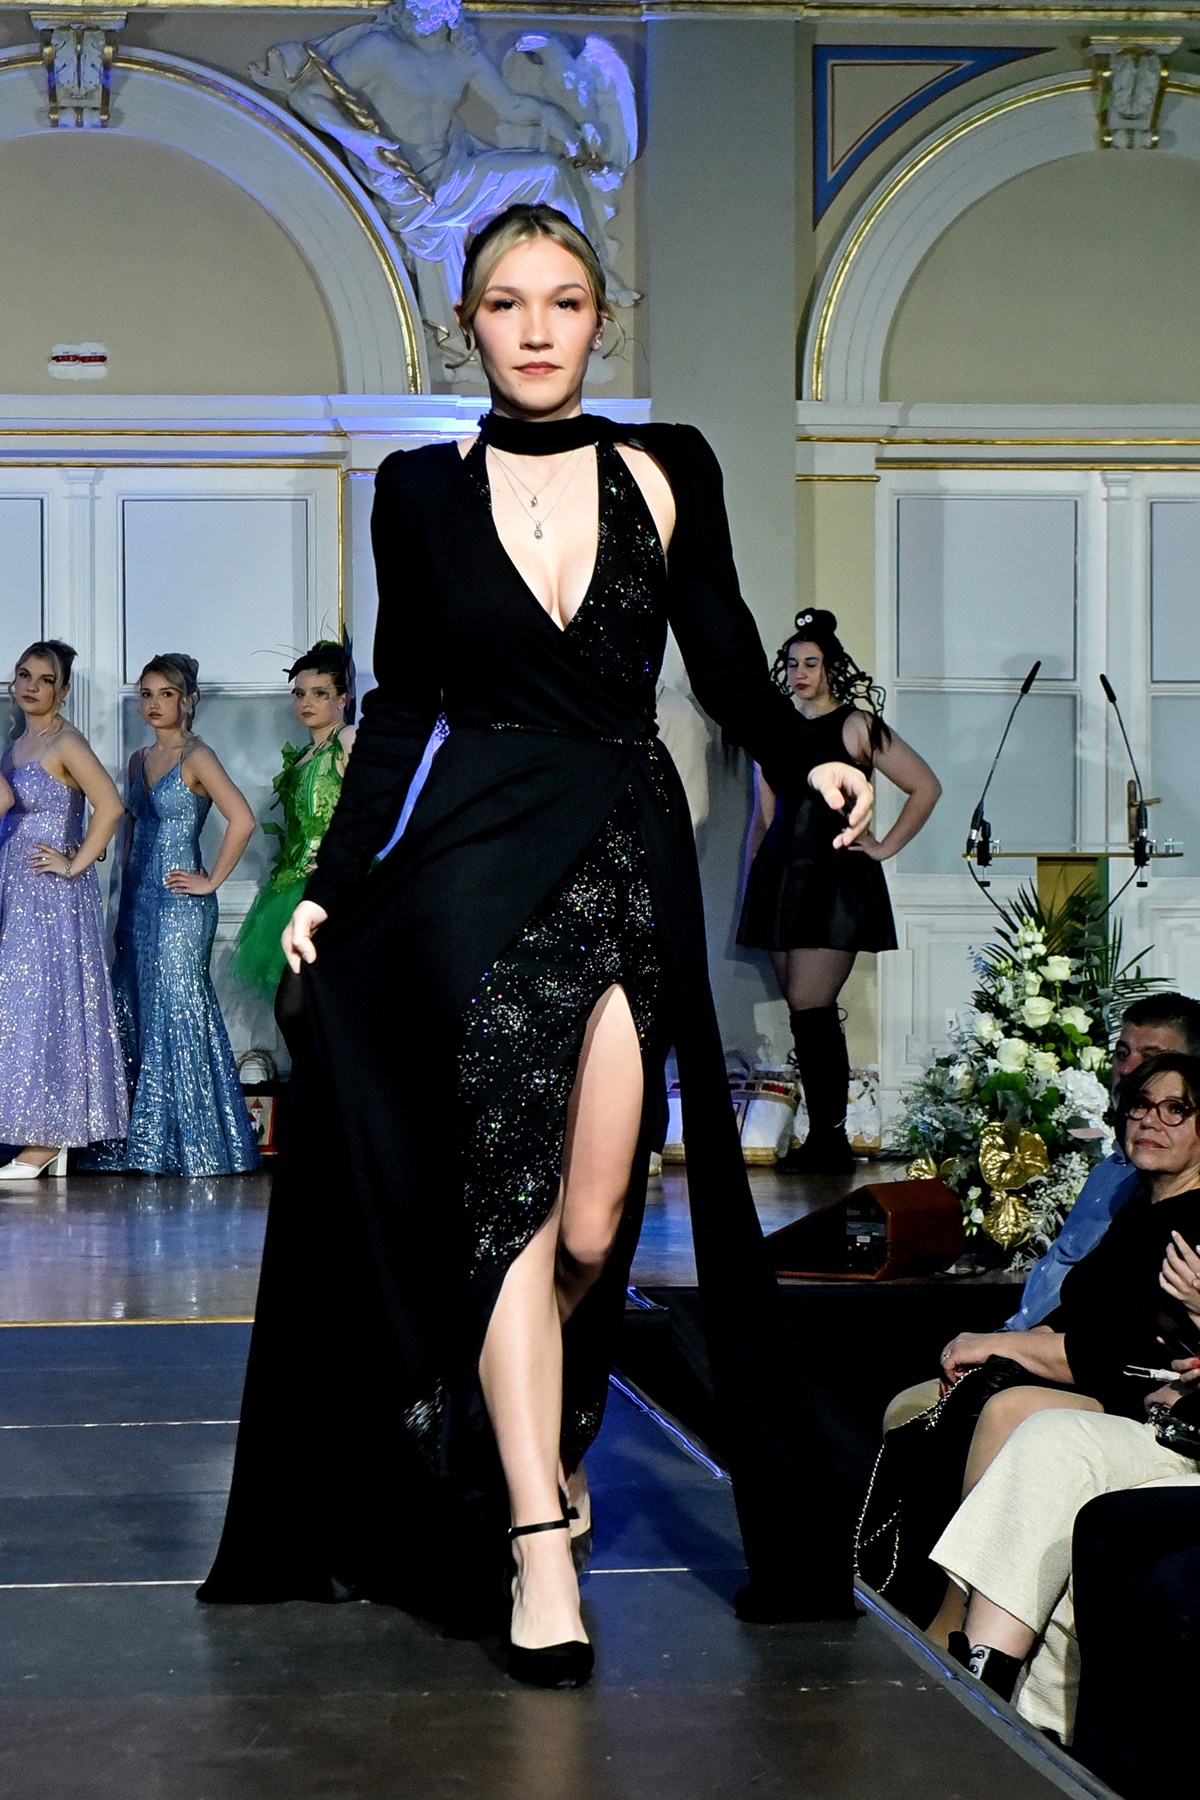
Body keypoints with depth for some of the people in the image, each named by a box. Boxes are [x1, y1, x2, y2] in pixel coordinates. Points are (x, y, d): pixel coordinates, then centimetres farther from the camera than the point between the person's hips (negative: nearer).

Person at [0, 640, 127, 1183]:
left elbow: (110, 807, -19)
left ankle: (44, 1143, -4)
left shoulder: (66, 743, -10)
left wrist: (75, 864, -16)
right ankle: (48, 1139, 10)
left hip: (53, 895, -9)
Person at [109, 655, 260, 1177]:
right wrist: (124, 905, 15)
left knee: (178, 1012, -7)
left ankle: (194, 1143, -1)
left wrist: (210, 881, -13)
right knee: (136, 1013, 6)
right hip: (139, 900, 8)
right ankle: (146, 1142, 10)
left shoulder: (196, 757, -8)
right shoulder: (139, 760, 15)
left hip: (180, 904, -8)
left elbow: (242, 821, -18)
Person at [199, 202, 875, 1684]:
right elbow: (401, 707, 9)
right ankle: (536, 1543, -4)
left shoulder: (667, 475, 8)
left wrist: (810, 763, -10)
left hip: (631, 862, 1)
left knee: (593, 1223, 0)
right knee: (514, 1198, -8)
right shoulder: (420, 493, 7)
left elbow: (728, 664, 8)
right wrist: (333, 884, 5)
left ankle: (522, 1432, 29)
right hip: (476, 860, -1)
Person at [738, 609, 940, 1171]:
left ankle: (829, 1139, -10)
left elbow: (926, 787, 2)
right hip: (781, 876, 6)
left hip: (836, 878, -6)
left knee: (809, 1005, -14)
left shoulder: (857, 726, 0)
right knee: (809, 1013, 5)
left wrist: (885, 847, 0)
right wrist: (751, 884, 15)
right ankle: (826, 1140, 9)